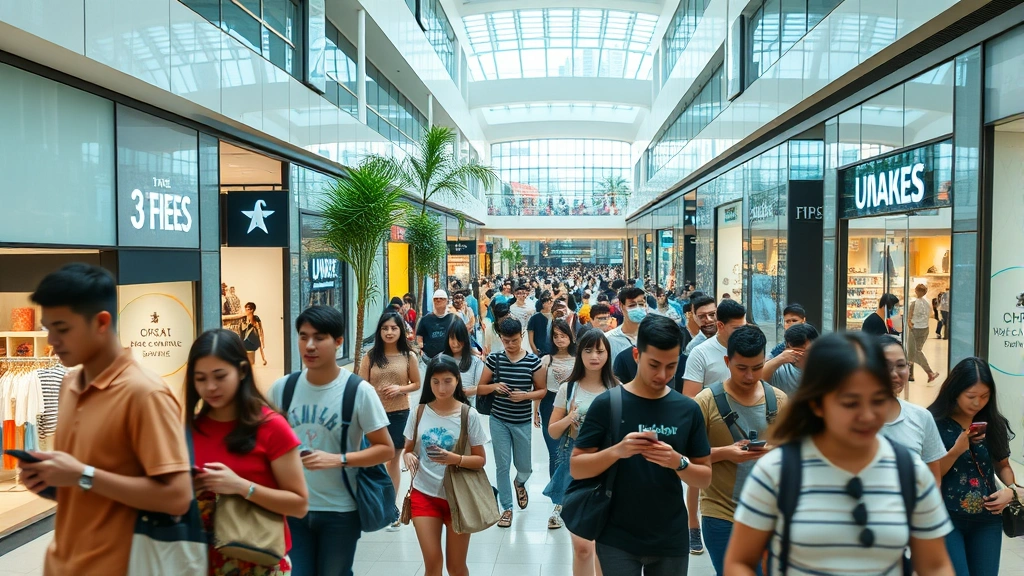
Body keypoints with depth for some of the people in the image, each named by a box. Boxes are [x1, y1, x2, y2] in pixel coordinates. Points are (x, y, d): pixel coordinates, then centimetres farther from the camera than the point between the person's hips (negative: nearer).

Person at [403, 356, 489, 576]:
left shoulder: (469, 415, -10)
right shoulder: (420, 412, -3)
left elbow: (480, 459, -6)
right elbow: (408, 449, 7)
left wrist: (455, 459, -24)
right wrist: (409, 457, -16)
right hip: (424, 494, 1)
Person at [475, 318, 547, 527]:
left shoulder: (533, 361, -9)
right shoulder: (494, 359, -5)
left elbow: (542, 390, -1)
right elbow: (480, 389, 1)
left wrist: (526, 395, -21)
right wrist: (494, 386, -20)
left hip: (523, 422, 0)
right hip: (499, 420, 1)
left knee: (524, 466, 12)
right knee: (502, 465, 5)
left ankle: (520, 483, 47)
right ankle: (506, 508, 21)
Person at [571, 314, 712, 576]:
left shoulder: (688, 409, -2)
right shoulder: (607, 403, -9)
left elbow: (705, 478, 2)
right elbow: (576, 468, -7)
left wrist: (678, 462, -18)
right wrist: (616, 451, -24)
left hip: (671, 540, 3)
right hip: (617, 539, -3)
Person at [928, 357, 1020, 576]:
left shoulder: (994, 424, 2)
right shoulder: (935, 423, -13)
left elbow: (1003, 465, 14)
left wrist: (1011, 489, -6)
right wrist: (957, 450, -24)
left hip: (988, 520, 4)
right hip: (947, 518, -4)